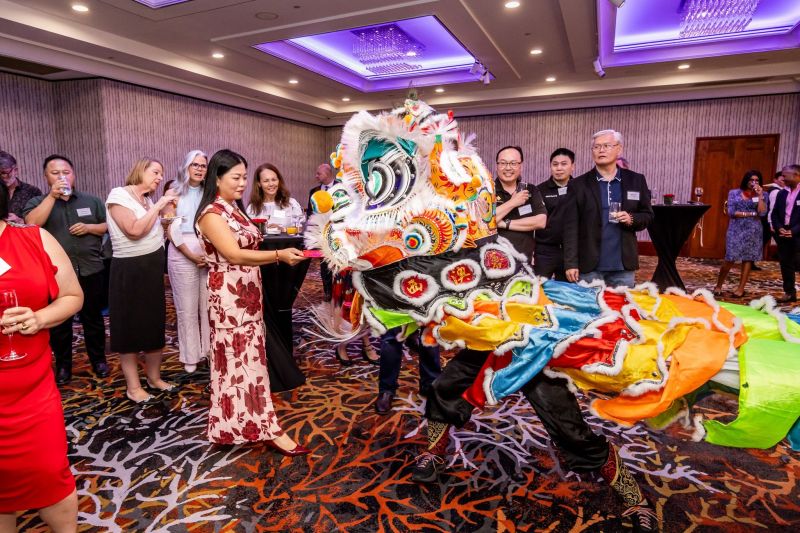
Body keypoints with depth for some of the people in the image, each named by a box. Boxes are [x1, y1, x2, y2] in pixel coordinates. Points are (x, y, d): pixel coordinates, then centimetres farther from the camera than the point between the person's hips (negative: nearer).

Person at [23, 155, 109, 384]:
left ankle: (98, 359, 25)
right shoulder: (37, 202, 3)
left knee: (93, 319, 12)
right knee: (59, 323, 10)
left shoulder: (91, 201, 7)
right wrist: (52, 196, -19)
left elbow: (109, 226, 7)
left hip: (90, 271, 1)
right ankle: (63, 365, 24)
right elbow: (32, 224, -17)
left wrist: (88, 227, -11)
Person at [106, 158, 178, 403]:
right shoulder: (119, 194, -10)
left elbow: (157, 231, 6)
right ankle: (133, 386, 15)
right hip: (129, 269, -7)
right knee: (130, 325, 3)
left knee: (155, 322, 14)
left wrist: (166, 209, -1)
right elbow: (135, 230, -22)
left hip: (153, 267, 7)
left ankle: (154, 377, 29)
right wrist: (159, 205, -17)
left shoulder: (149, 200, 11)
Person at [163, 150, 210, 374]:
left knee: (209, 306, 3)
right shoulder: (174, 193, 4)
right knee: (187, 308, 4)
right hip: (182, 254, -2)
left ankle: (211, 350, 14)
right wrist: (191, 255, -11)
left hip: (210, 253, 2)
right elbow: (171, 229, -2)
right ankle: (190, 356, 13)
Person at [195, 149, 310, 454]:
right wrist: (279, 255, -27)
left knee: (246, 357, 14)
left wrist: (281, 254, 6)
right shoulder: (212, 213, -13)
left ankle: (236, 423, 28)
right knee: (244, 361, -4)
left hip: (246, 295, 9)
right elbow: (234, 255, -22)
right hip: (229, 298, -9)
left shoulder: (234, 208, 14)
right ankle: (267, 429, 2)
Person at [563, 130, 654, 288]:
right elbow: (571, 226, -4)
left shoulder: (636, 180, 6)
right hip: (589, 265, -1)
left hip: (624, 265, 2)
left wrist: (632, 219, -12)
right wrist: (571, 263, -9)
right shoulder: (578, 184, 0)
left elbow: (647, 215, 11)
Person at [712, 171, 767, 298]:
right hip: (736, 229, -2)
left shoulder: (762, 195, 6)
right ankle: (718, 286, 10)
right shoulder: (734, 193, 2)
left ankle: (741, 288, 11)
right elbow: (731, 212, -7)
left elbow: (762, 213, -9)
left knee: (748, 259, 3)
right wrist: (751, 213, -8)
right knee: (730, 259, -5)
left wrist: (760, 195, -10)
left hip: (753, 230, 2)